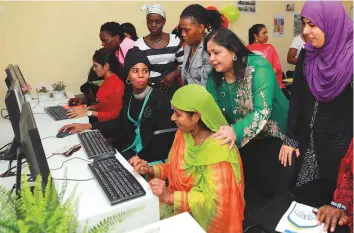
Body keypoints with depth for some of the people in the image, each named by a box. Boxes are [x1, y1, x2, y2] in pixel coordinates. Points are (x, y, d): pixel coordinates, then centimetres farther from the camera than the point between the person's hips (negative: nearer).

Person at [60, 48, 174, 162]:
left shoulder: (160, 98, -14)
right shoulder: (128, 96, 6)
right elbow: (120, 122, 16)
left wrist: (141, 157, -28)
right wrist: (87, 126, 8)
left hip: (151, 155, -6)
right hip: (129, 149, 6)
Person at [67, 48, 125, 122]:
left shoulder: (117, 84, -19)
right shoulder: (107, 80, 7)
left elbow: (114, 115, -18)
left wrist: (89, 112, -17)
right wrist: (88, 108, 3)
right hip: (100, 119, 8)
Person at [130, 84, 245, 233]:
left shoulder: (217, 149, -28)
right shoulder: (184, 133, -4)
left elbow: (214, 201, -26)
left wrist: (170, 196, -31)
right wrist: (150, 170, -9)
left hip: (201, 217, -6)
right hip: (177, 203, 7)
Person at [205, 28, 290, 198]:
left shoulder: (258, 67, -24)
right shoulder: (215, 77, -6)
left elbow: (263, 111, -35)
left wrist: (236, 131, -52)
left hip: (274, 136, -4)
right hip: (244, 140, 5)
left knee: (273, 189, -4)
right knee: (245, 185, 4)